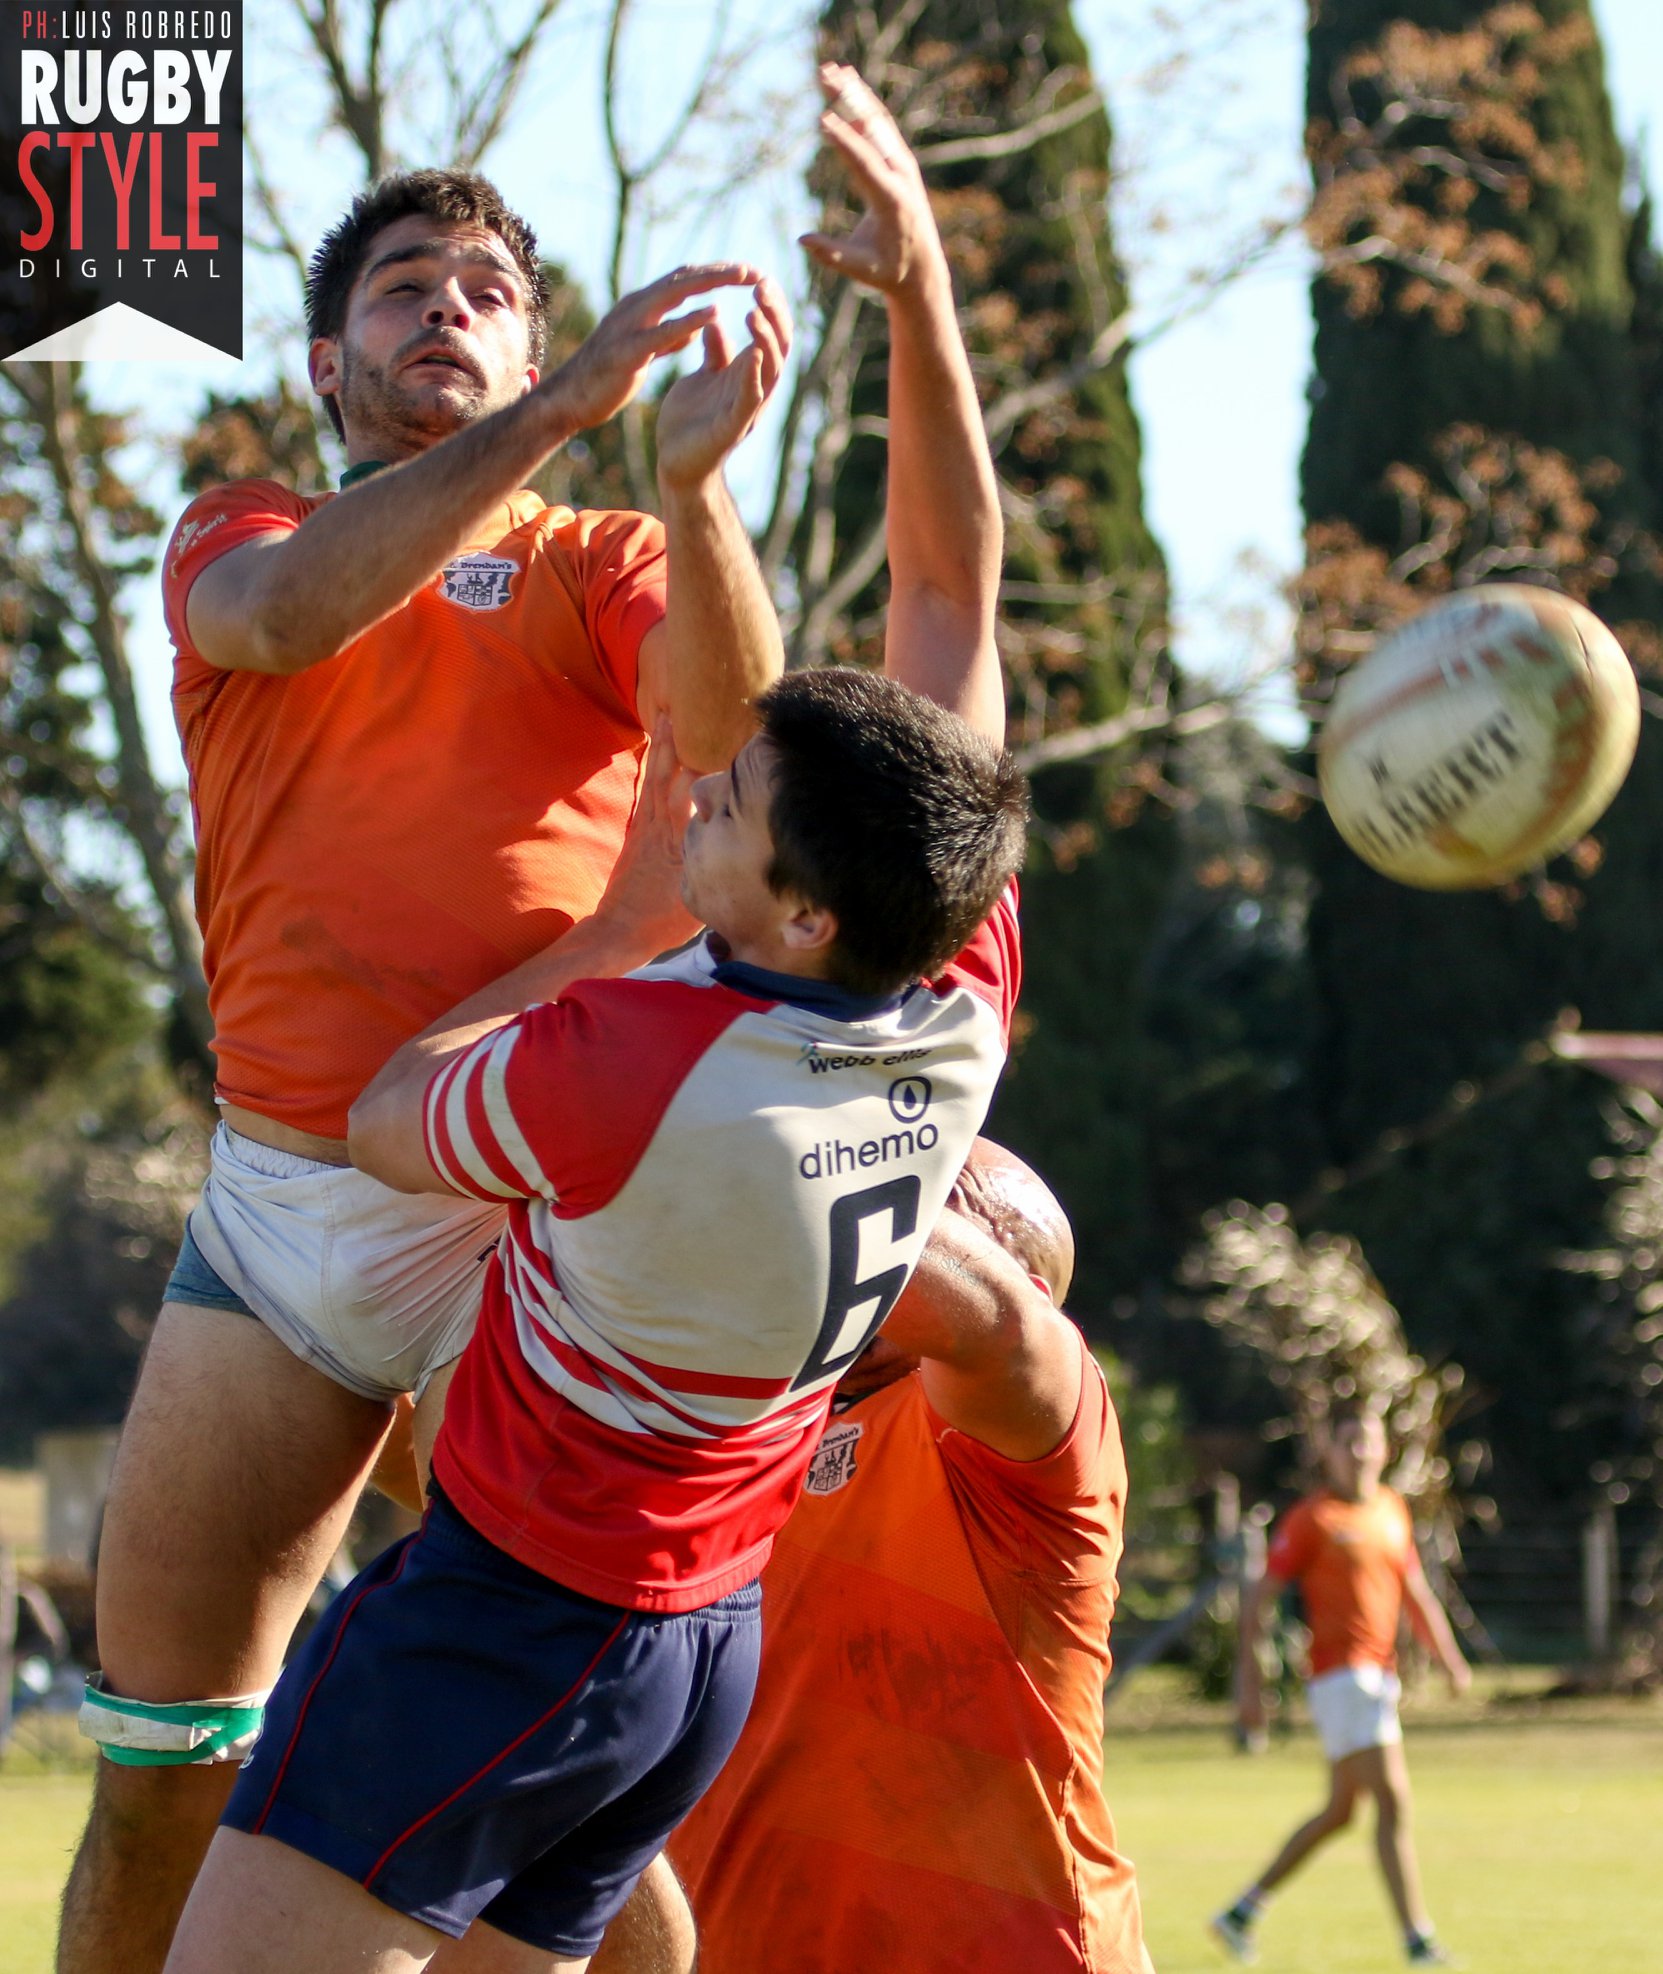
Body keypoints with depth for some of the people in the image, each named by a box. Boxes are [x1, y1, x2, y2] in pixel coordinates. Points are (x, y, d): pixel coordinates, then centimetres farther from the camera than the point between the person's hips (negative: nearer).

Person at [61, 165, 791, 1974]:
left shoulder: (606, 570, 11)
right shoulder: (234, 539, 14)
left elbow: (734, 733, -11)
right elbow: (286, 616, -13)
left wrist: (692, 477, -29)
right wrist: (560, 412, -22)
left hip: (534, 1210, -2)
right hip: (276, 1197, 2)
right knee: (160, 1776, 4)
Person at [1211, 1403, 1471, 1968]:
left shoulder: (1392, 1510, 15)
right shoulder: (1311, 1518, -7)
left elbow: (1414, 1593, 23)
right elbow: (1260, 1598, -7)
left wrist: (1450, 1659, 15)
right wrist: (1249, 1675, -12)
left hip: (1379, 1676, 8)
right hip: (1339, 1675, -8)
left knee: (1338, 1812, 14)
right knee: (1392, 1803, -14)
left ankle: (1241, 1913, 24)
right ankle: (1417, 1940, -15)